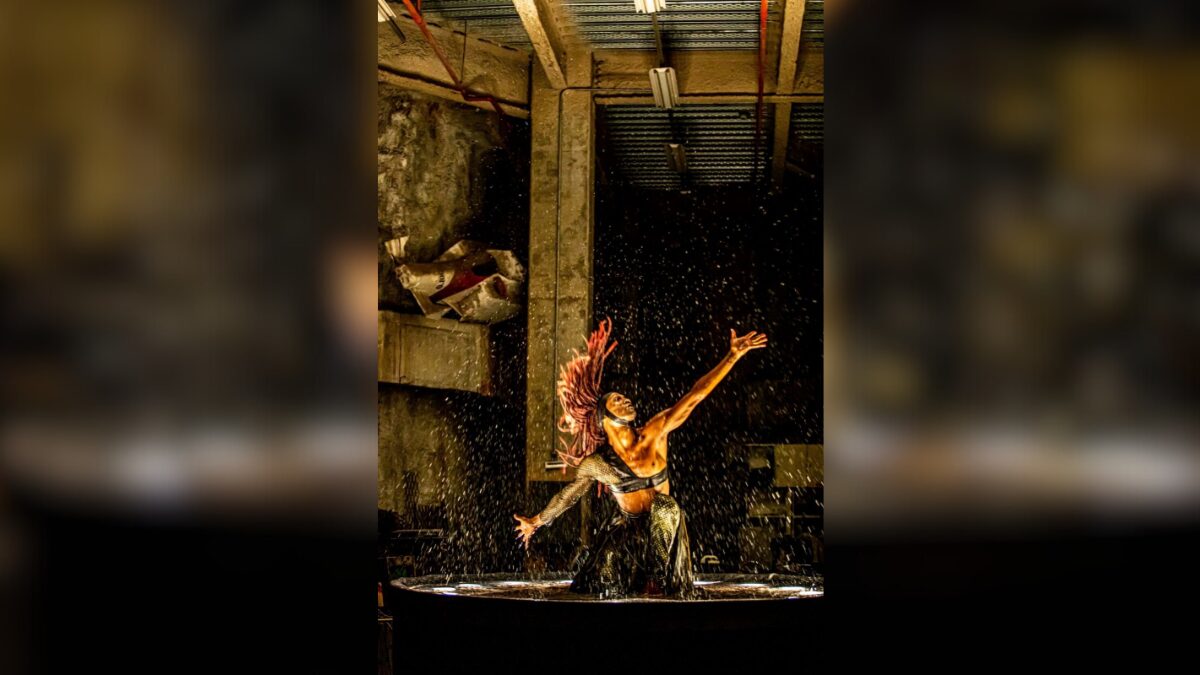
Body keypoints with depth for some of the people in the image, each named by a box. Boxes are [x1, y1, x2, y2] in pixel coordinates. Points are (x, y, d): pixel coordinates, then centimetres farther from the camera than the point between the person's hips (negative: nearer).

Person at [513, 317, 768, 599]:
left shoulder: (655, 433, -10)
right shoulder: (595, 464, -8)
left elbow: (695, 395, -14)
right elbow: (568, 493, 12)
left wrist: (733, 355, -18)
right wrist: (537, 521, 24)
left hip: (665, 534, 0)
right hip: (626, 534, 0)